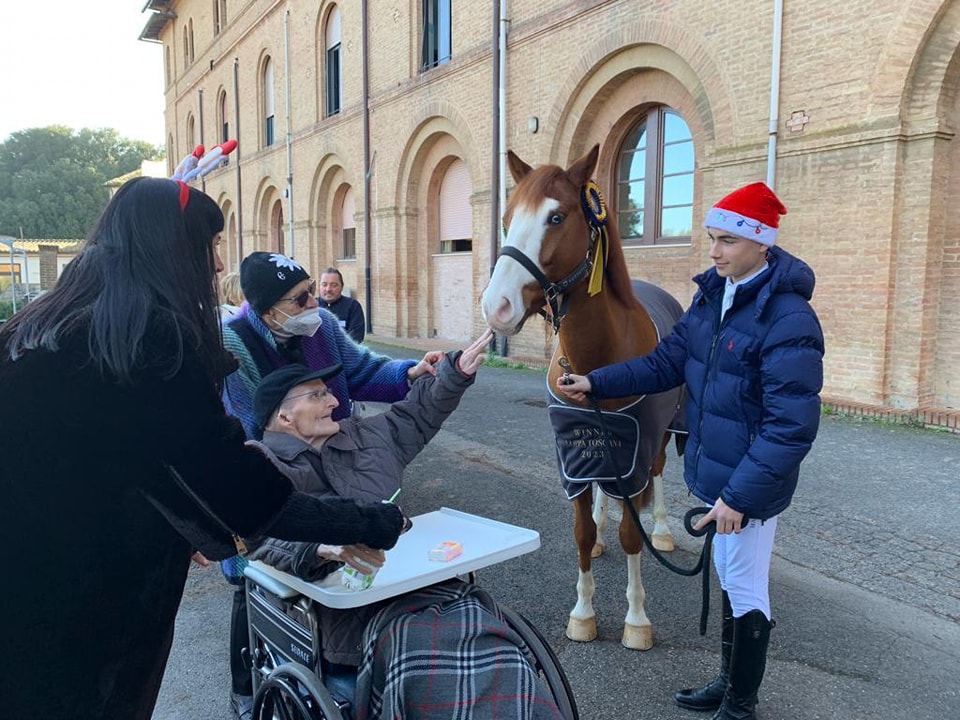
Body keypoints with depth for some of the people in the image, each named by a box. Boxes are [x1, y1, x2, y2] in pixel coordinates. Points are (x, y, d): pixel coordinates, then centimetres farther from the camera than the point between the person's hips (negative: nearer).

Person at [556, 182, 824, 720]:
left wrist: (739, 494, -27)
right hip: (713, 471, 8)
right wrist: (595, 383, -2)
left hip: (749, 484, -8)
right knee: (728, 583, 23)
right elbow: (667, 362, 6)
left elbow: (791, 428, -26)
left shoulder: (788, 320, -24)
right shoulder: (712, 294, 1)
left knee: (747, 595, 9)